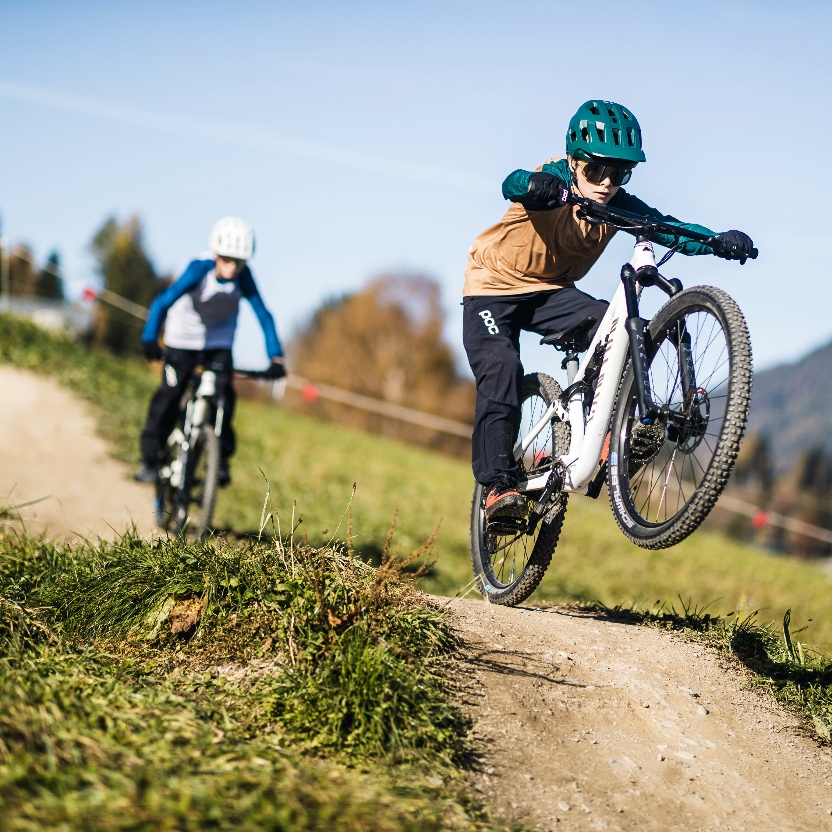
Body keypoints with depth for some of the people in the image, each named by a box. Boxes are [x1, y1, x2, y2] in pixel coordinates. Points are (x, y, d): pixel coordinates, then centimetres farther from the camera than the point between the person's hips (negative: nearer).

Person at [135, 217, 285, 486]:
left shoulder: (243, 277, -21)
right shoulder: (199, 271, -27)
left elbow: (263, 315, -21)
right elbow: (162, 302, -33)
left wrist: (276, 358, -31)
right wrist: (149, 340, -46)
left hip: (219, 345, 2)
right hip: (182, 340, -2)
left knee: (223, 394, -17)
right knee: (169, 395, -13)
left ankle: (221, 459, -2)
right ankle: (151, 459, 1)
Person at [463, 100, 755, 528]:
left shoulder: (618, 205, -14)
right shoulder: (554, 183, -27)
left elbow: (668, 228, -23)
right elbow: (513, 184, -48)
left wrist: (720, 240, -41)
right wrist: (536, 185, -72)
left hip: (551, 290, 4)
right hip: (494, 287, -4)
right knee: (501, 370, -22)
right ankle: (499, 485, -19)